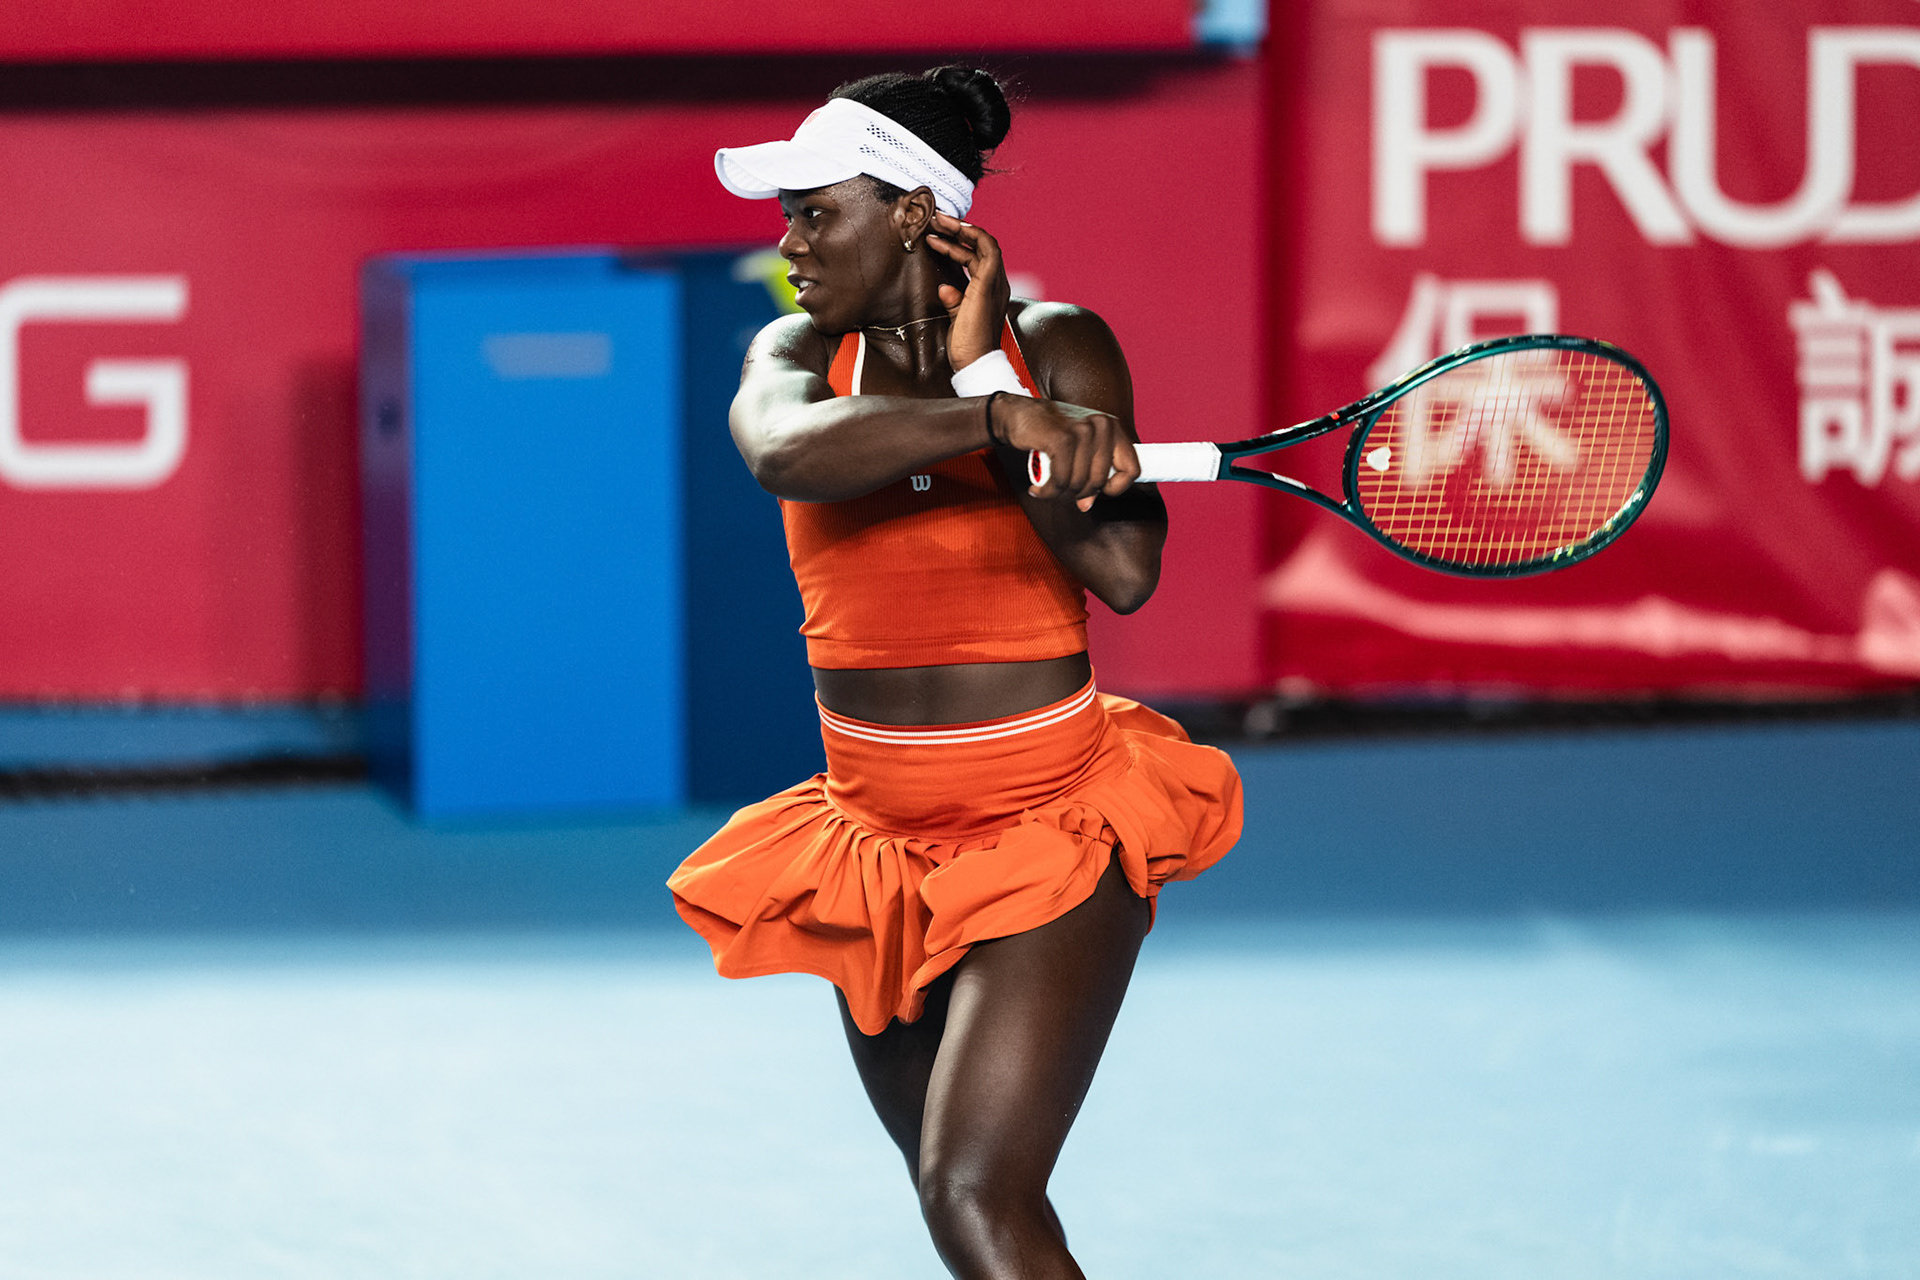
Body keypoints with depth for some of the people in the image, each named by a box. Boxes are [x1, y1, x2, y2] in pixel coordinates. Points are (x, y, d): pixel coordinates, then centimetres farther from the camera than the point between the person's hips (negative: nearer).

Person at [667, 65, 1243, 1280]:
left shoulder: (1056, 344, -6)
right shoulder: (800, 352, 0)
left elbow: (1124, 573, -20)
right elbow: (787, 452, -27)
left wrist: (988, 369, -17)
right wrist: (996, 419, -42)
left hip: (1050, 828, -5)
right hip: (879, 835, 5)